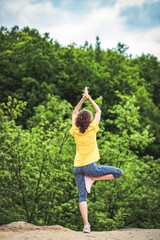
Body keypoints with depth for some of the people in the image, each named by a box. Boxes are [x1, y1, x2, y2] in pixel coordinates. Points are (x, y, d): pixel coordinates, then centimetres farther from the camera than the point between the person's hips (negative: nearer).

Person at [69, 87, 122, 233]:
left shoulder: (75, 131, 3)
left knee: (82, 197, 3)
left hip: (77, 168, 4)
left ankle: (86, 224, -9)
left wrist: (83, 99, 18)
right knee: (118, 173, 7)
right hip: (90, 166, -4)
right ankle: (92, 179, -1)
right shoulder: (92, 129, -5)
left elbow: (74, 113, 20)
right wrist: (89, 98, 18)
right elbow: (99, 111, 11)